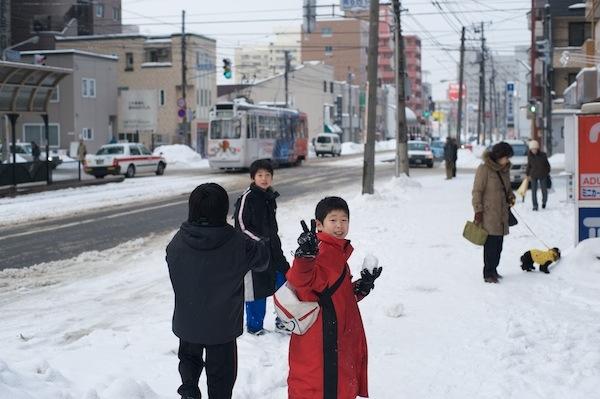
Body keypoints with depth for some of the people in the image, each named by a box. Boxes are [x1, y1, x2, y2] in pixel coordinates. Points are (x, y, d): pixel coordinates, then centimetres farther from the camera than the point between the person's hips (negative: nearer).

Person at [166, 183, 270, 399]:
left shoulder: (177, 243, -13)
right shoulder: (237, 244, -21)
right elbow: (261, 258, -3)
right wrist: (263, 243, 20)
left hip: (187, 323, 2)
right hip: (222, 324, -2)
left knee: (189, 357, 27)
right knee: (220, 372, 14)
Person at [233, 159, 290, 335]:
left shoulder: (270, 197, 9)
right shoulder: (247, 198, -13)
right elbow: (242, 226, -14)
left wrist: (274, 240, 18)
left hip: (272, 248, 7)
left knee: (285, 280, 5)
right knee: (257, 288, -1)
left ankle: (283, 320, 20)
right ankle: (254, 326, 15)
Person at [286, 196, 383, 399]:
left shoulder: (338, 252, 14)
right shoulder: (322, 253, -19)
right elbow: (300, 280, -39)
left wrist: (360, 288, 8)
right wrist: (305, 255, -55)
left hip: (339, 336, 10)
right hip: (321, 339, -10)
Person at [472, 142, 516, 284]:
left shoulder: (504, 169, 12)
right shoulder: (484, 169, -12)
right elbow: (477, 191, -11)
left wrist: (510, 196, 7)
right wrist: (478, 210, -15)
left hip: (501, 213, 7)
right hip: (488, 214, -7)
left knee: (498, 244, 10)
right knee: (491, 244, -7)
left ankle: (493, 270, 21)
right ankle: (488, 273, 0)